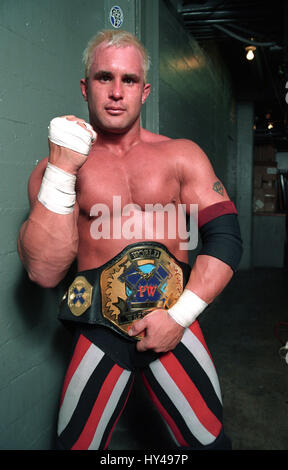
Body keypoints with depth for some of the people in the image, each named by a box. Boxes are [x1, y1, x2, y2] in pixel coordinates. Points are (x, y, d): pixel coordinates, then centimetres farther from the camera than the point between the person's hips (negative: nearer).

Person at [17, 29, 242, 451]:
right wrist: (61, 171, -17)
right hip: (99, 332, 0)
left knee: (209, 441, 3)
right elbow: (45, 272, -10)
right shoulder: (56, 167, 1)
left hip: (176, 323, 1)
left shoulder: (182, 155, 3)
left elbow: (226, 236, -2)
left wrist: (179, 317, -11)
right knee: (76, 445, 8)